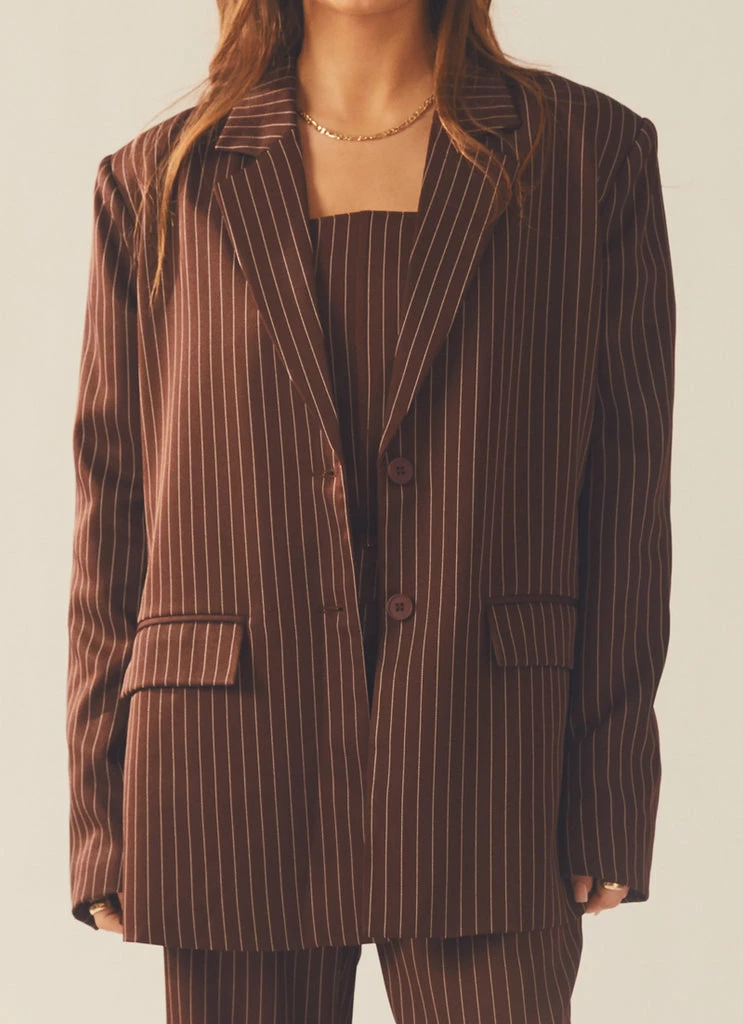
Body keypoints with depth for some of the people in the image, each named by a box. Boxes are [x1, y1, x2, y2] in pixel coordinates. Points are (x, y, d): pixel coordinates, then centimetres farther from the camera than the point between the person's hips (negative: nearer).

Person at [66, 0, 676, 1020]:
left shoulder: (589, 151, 4)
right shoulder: (157, 182, 6)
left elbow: (627, 488, 3)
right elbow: (111, 508, 6)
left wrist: (609, 800, -1)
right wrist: (102, 817, 3)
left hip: (482, 782, 0)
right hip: (231, 786, 1)